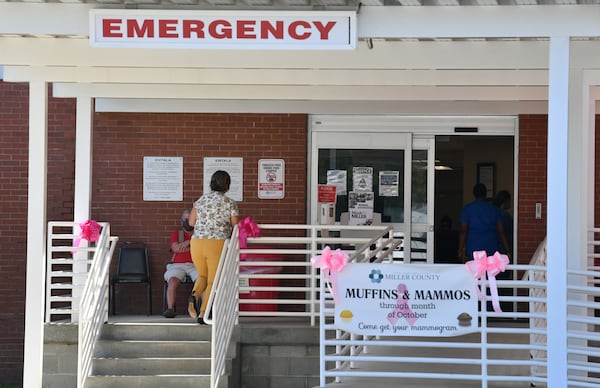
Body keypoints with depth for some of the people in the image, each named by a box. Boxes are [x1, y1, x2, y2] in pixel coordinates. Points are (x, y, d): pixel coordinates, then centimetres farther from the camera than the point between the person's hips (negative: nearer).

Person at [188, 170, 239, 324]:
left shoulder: (201, 199, 9)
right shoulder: (230, 203, 0)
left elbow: (191, 222, 9)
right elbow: (236, 227, 3)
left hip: (196, 242, 3)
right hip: (218, 243, -3)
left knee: (202, 276, 22)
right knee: (213, 281, 8)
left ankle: (194, 295, -9)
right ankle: (203, 313, -4)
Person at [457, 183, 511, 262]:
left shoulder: (467, 209, 1)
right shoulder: (494, 209, 6)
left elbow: (463, 231, -4)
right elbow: (501, 232, 2)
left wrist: (460, 250, -1)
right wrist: (507, 251, 5)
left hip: (473, 249, -1)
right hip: (491, 249, 1)